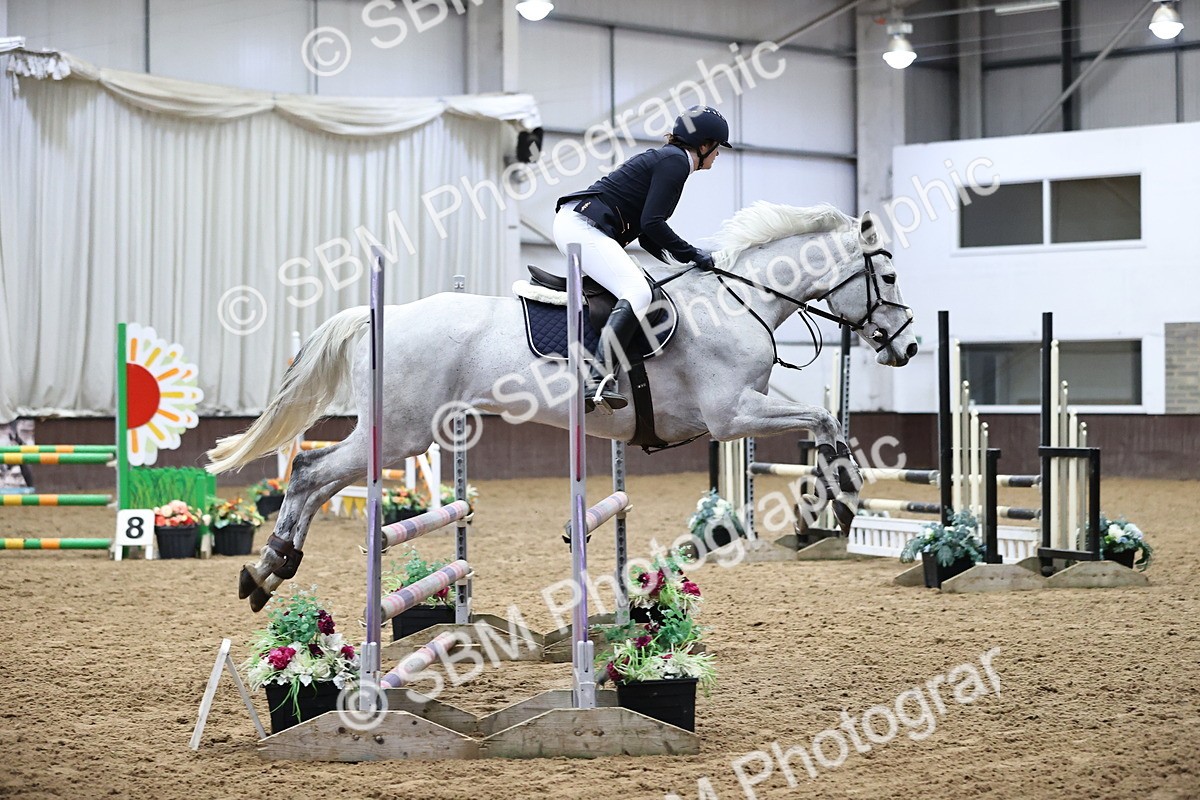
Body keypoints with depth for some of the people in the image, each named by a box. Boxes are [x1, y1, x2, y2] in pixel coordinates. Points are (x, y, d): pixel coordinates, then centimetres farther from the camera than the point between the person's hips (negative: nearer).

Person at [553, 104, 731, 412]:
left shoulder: (666, 158, 23)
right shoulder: (676, 161, -7)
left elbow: (647, 235, 23)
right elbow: (651, 223, -16)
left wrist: (684, 262, 16)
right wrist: (691, 254, -7)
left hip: (577, 224, 11)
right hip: (582, 227, -11)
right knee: (637, 293, -25)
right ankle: (599, 381, -39)